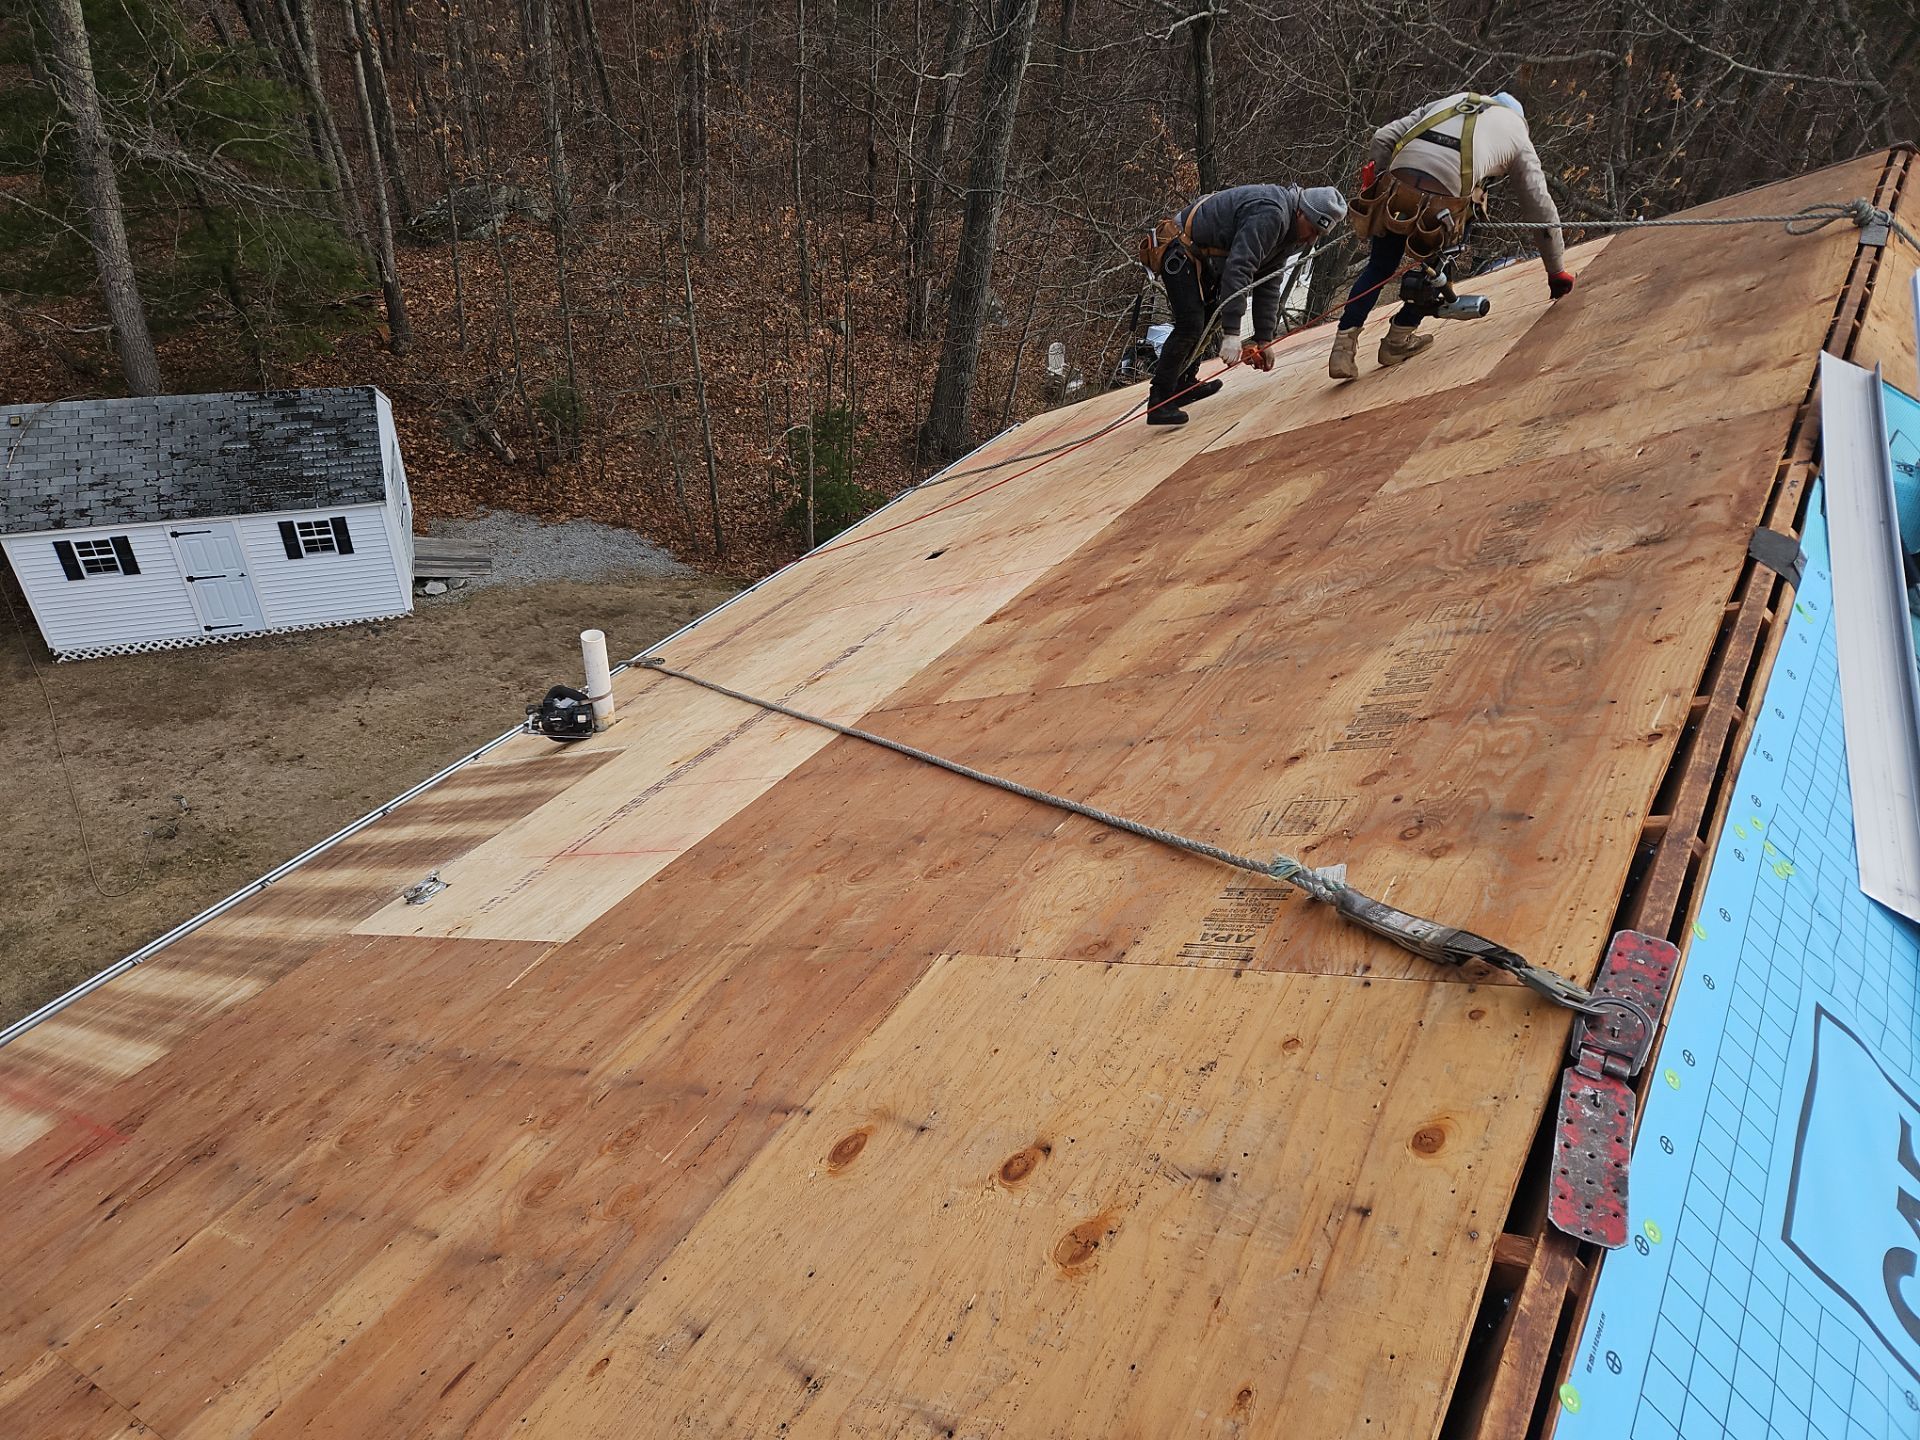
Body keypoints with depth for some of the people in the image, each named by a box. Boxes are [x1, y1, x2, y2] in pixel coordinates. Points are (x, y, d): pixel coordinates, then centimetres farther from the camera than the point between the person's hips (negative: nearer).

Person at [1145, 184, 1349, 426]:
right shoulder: (1269, 215, -27)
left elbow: (1268, 282, 10)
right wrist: (1232, 333, -39)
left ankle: (1184, 384, 33)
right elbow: (1238, 269, -35)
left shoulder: (1288, 229, 6)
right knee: (1190, 326, -19)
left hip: (1201, 258, 11)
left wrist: (1264, 339, 4)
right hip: (1179, 254, -11)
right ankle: (1159, 404, -18)